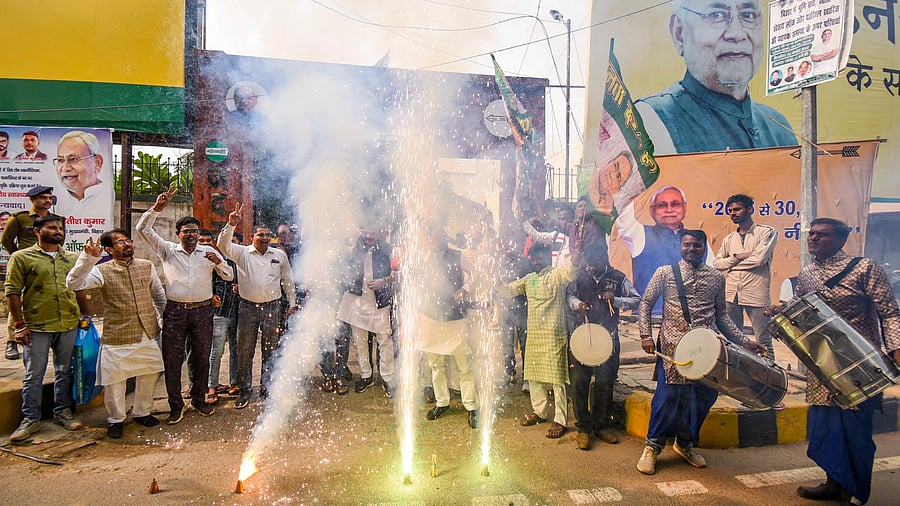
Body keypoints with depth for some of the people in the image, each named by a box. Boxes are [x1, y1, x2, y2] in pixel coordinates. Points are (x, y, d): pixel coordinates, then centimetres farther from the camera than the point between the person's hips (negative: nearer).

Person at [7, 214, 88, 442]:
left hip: (69, 326, 4)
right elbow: (12, 292, -5)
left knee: (64, 372, 13)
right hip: (37, 327, -4)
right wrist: (19, 324, -9)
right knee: (34, 375, 5)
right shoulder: (21, 257, -3)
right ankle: (30, 419, 17)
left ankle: (62, 411, 26)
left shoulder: (72, 258, 10)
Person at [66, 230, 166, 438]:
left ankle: (142, 412, 35)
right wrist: (87, 258, -32)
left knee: (149, 374, 14)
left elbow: (159, 294, 15)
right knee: (115, 380, 6)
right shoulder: (103, 271, -8)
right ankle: (115, 419, 27)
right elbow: (74, 284, -24)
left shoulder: (147, 266, 4)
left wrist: (163, 319, 16)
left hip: (148, 335, 4)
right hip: (117, 337, -4)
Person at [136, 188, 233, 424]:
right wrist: (157, 208, -14)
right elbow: (143, 229, -2)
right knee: (172, 359, 1)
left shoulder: (209, 252, 9)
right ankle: (176, 406, 12)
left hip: (203, 311, 1)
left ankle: (199, 400, 24)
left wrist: (218, 262, -12)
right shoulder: (168, 250, 6)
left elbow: (229, 276, 8)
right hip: (175, 311, -1)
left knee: (201, 358, 8)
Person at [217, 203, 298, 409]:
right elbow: (224, 245, -13)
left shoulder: (280, 255, 8)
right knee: (245, 350, 4)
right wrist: (231, 224, -26)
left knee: (270, 350, 7)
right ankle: (244, 391, 16)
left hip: (272, 307, 1)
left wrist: (292, 303, 11)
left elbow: (288, 280, 13)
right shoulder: (242, 253, 3)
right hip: (248, 307, -1)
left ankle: (266, 389, 18)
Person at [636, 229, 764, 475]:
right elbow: (646, 303, 5)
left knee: (704, 395, 6)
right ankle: (652, 446, 9)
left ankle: (685, 443, 28)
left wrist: (744, 341, 11)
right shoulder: (665, 273, 3)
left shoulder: (716, 277, 11)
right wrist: (645, 336, -4)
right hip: (673, 345, -3)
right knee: (669, 395, -8)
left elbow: (721, 314, 17)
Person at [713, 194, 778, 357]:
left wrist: (731, 264, -1)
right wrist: (737, 257, -7)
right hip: (731, 294, 5)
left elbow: (759, 259, -13)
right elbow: (716, 263, 10)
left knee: (763, 341, -1)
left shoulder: (767, 232, 1)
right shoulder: (729, 238, 16)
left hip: (756, 294, -5)